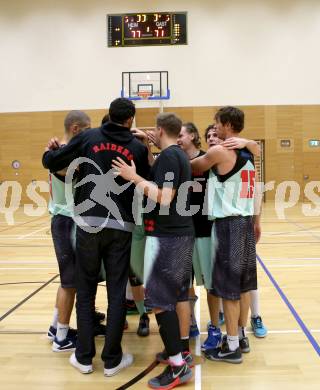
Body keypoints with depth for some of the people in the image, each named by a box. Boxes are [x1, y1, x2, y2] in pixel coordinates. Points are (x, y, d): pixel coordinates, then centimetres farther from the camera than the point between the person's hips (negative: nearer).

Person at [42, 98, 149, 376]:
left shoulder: (88, 137, 3)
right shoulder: (138, 148, 5)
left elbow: (49, 161, 3)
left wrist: (53, 149, 24)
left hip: (88, 223, 0)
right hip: (121, 227, 0)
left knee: (85, 291, 12)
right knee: (117, 293, 8)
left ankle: (84, 357, 19)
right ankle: (112, 360, 16)